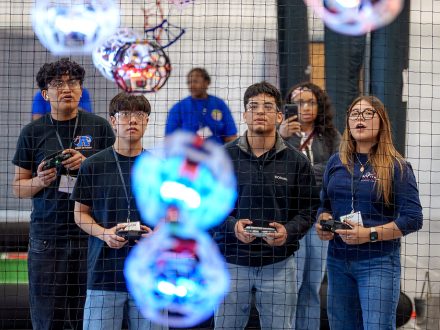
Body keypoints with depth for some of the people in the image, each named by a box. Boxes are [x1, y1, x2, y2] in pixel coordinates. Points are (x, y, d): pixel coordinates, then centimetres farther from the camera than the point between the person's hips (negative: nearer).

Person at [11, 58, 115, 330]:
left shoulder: (99, 127, 5)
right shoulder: (33, 132, 7)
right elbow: (18, 187, 11)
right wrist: (40, 181, -10)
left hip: (90, 236, 0)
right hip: (47, 237, 0)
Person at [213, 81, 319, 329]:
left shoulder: (296, 160, 4)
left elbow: (309, 208, 5)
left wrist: (289, 230, -14)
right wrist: (232, 225, -15)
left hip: (279, 264, 1)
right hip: (232, 262, 0)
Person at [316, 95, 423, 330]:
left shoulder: (396, 167, -5)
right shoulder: (336, 163, 10)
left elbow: (413, 219, -11)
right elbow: (325, 205, 20)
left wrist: (370, 234, -19)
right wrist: (323, 221, -3)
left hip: (378, 263, -5)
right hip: (338, 261, 5)